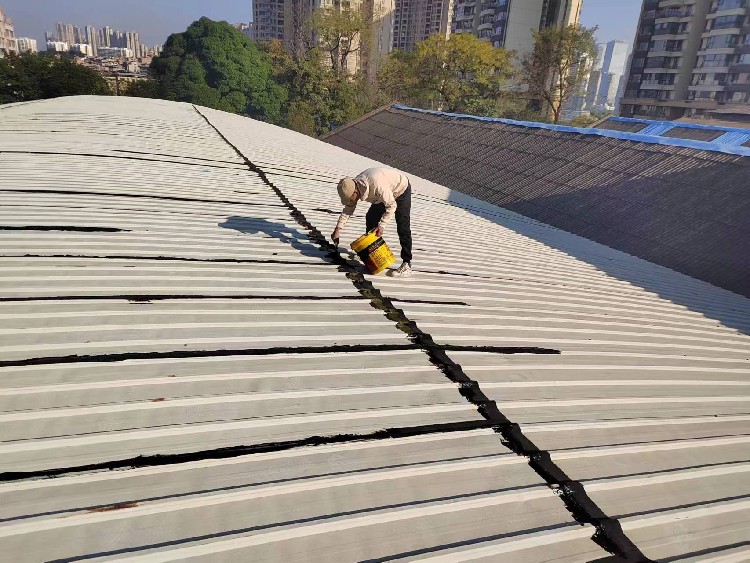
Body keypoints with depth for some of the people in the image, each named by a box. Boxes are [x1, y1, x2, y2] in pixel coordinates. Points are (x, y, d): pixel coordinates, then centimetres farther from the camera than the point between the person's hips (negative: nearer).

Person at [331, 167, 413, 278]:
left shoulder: (376, 185, -41)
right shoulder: (352, 186, -16)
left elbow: (391, 205, -32)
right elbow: (348, 209, -5)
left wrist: (381, 225, -33)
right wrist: (338, 229, -12)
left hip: (401, 190, -8)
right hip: (386, 194, 8)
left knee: (403, 228, -13)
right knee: (371, 218, 5)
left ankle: (407, 265, -11)